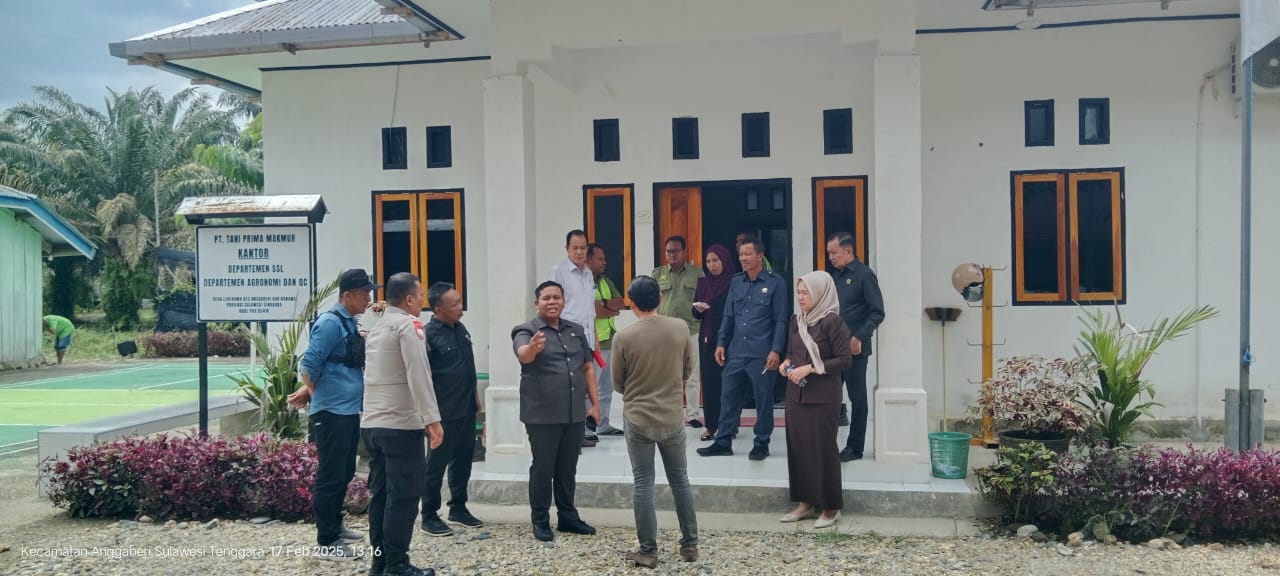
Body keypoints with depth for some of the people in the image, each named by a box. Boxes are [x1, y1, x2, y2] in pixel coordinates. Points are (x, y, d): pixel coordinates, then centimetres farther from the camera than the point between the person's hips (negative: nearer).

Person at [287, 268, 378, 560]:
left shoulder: (351, 323, 13)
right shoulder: (330, 323, -15)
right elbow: (310, 364, -17)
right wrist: (310, 391, -1)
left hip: (349, 411, 9)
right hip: (331, 413, -9)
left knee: (344, 474, 17)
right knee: (330, 477, -2)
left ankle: (335, 527, 31)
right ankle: (326, 542, 6)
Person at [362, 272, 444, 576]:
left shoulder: (377, 327, 17)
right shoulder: (408, 325, -10)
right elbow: (418, 374, -19)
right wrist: (432, 418, -20)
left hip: (372, 423, 9)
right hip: (400, 425, -9)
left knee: (381, 493, 12)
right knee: (404, 496, -3)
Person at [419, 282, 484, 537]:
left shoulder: (460, 328, 9)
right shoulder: (429, 334, -16)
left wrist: (474, 395, 20)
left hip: (467, 408, 8)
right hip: (445, 411, -8)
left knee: (463, 460, 15)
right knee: (437, 463, 2)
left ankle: (458, 508, 28)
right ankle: (429, 516, 13)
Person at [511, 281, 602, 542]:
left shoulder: (576, 330, 11)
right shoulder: (526, 331, -6)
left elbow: (588, 368, 14)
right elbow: (523, 355, -28)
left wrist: (595, 403, 8)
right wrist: (533, 348, -51)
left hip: (574, 413, 5)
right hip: (542, 415, -5)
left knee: (568, 468, 14)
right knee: (542, 468, 4)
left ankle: (568, 516, 26)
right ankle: (540, 521, 15)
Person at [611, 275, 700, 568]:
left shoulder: (624, 337, -13)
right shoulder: (680, 328, -7)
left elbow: (617, 384, -1)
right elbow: (688, 369, 7)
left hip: (638, 419, -2)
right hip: (673, 418, 2)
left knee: (643, 485, 6)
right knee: (680, 480, 15)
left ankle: (648, 551, 12)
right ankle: (690, 544, 23)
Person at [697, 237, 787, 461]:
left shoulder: (775, 283, -4)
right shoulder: (736, 282, 10)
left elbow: (780, 320, -5)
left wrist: (776, 350, -12)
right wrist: (721, 343, 7)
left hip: (761, 354, -5)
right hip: (735, 352, 5)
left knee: (763, 400, 5)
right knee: (729, 397, 8)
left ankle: (762, 444, 18)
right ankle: (723, 442, 17)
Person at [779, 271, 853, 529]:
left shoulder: (832, 321, -11)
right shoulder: (796, 320, 9)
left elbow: (845, 359, -13)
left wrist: (811, 368, -18)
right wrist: (786, 363, -1)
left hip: (823, 397, -6)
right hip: (796, 394, 7)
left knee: (823, 449, 0)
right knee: (797, 447, 9)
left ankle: (831, 507, 13)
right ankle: (806, 502, 21)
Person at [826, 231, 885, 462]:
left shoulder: (864, 275, -8)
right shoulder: (835, 274, 12)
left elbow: (877, 313, -11)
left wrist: (859, 337, -18)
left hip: (854, 348, -6)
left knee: (857, 398, 4)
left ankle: (855, 447, 12)